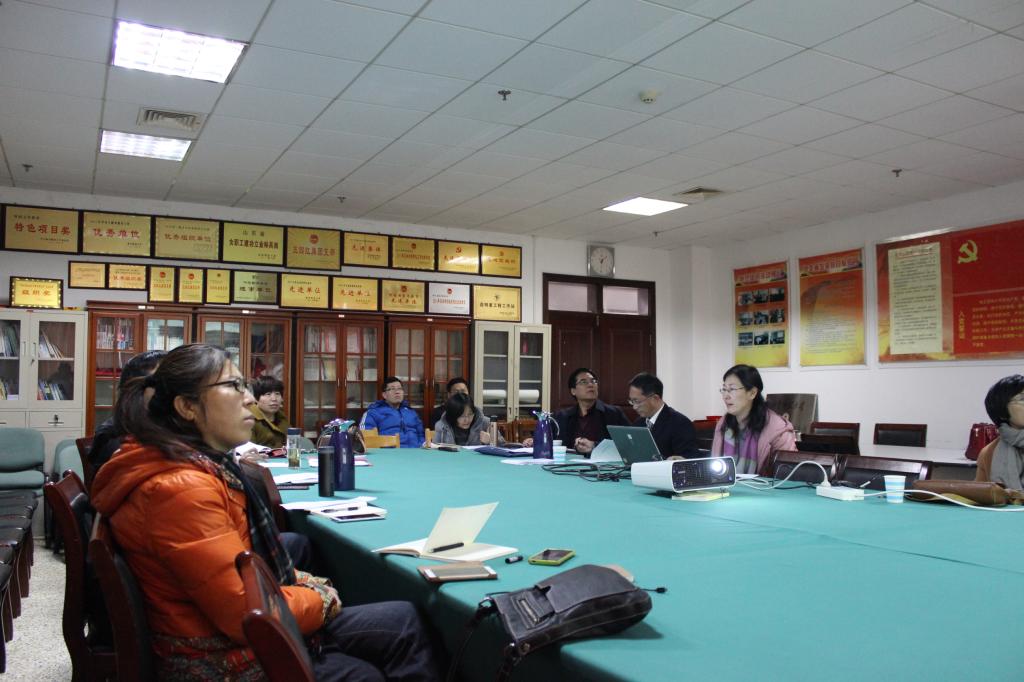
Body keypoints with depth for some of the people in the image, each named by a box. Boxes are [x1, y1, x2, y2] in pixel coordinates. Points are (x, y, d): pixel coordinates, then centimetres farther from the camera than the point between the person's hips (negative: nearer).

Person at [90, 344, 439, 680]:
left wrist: (302, 582, 4)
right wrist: (319, 600, -9)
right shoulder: (184, 489, -27)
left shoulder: (203, 467, 5)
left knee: (401, 619, 7)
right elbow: (248, 614, -26)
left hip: (230, 636, 9)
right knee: (402, 624, 0)